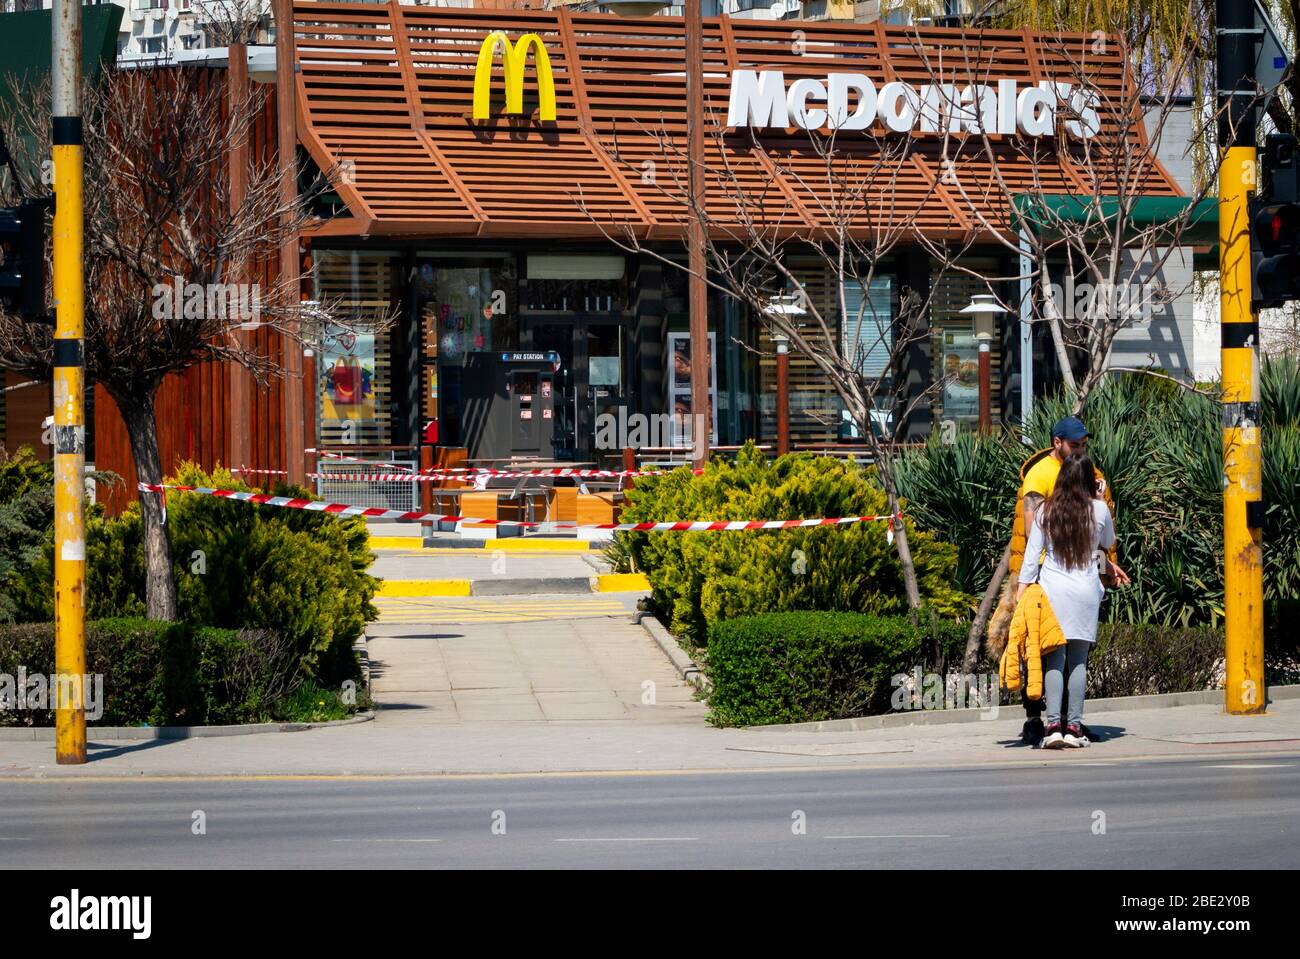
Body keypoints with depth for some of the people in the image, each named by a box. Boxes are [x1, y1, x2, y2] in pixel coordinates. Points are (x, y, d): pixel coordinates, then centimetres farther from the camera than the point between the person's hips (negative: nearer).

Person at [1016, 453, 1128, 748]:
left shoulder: (1046, 511, 1)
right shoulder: (1098, 509, -1)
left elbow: (1031, 555, 3)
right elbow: (1108, 543, 17)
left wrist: (1021, 593, 7)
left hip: (1051, 590, 0)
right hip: (1086, 590, 0)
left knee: (1054, 658, 0)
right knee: (1078, 660, 5)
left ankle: (1053, 725, -11)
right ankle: (1074, 727, 2)